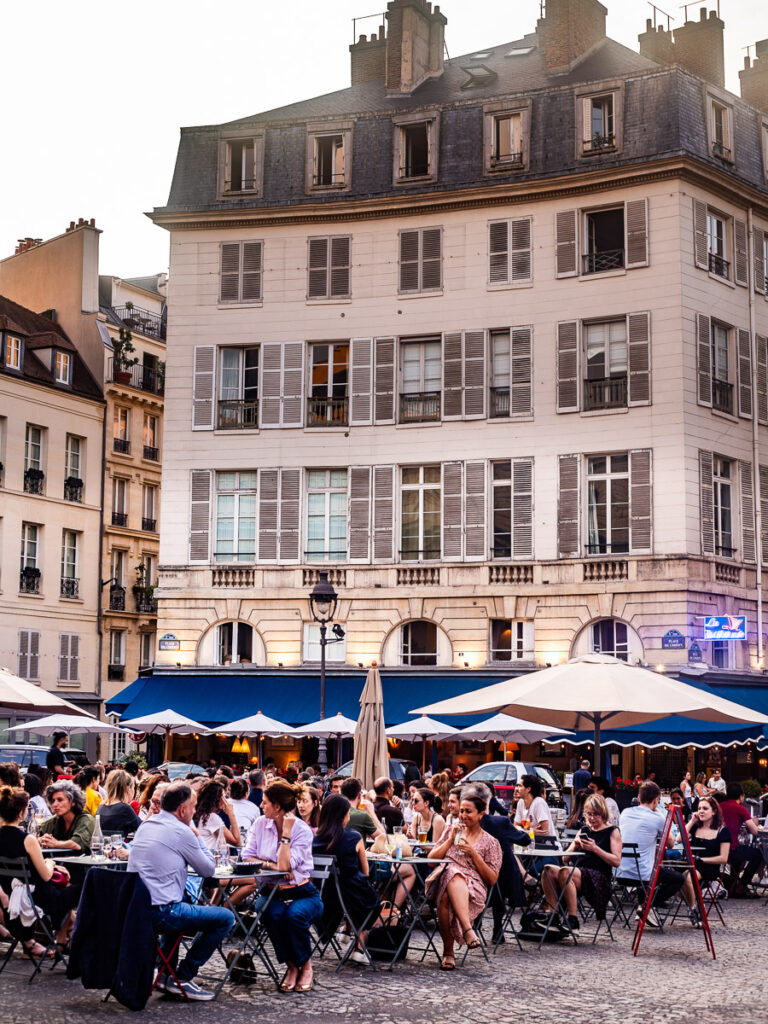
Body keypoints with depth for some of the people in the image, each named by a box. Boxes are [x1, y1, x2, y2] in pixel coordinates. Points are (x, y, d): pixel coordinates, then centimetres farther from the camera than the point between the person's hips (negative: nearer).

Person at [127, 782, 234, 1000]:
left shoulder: (146, 825, 13)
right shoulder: (181, 832, -11)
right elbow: (208, 870, 0)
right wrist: (197, 836, 9)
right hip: (162, 913, -9)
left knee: (186, 901, 37)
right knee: (225, 918, 0)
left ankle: (165, 974, 31)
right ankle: (182, 978, 3)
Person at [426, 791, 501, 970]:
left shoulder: (490, 842, 14)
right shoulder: (452, 831, 23)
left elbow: (492, 879, 6)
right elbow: (431, 859, 16)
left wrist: (473, 853, -3)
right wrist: (451, 840, 5)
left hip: (474, 887, -2)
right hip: (442, 878, 2)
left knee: (446, 897, -39)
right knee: (452, 875, -39)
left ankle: (448, 951, -39)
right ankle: (468, 930, -44)